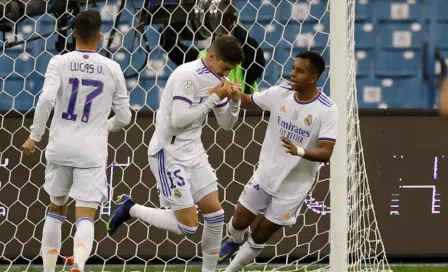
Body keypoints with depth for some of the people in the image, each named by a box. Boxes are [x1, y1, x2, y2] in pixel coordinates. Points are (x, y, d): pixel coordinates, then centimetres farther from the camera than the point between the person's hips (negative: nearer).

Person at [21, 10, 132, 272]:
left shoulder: (60, 63, -3)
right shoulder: (112, 69, 1)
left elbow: (46, 99, -18)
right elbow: (124, 117, 5)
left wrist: (34, 136, -9)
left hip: (60, 149, 1)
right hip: (92, 152, -1)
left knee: (56, 209, 21)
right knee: (85, 216, -4)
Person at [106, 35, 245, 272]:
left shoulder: (215, 81, 7)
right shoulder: (188, 75, -20)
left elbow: (226, 124, 14)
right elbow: (179, 119, -26)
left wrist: (234, 102, -5)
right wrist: (214, 99, -21)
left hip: (193, 153, 9)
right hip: (169, 154, -9)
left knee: (215, 214, 4)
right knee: (188, 226, -8)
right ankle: (130, 209, 9)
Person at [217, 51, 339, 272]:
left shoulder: (327, 110, -21)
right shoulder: (279, 94, -8)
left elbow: (326, 153, -27)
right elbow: (247, 101, 9)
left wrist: (298, 151, -45)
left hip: (293, 187, -3)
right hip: (265, 176, 3)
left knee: (260, 237, 6)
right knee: (238, 224, 10)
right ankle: (236, 240, 47)